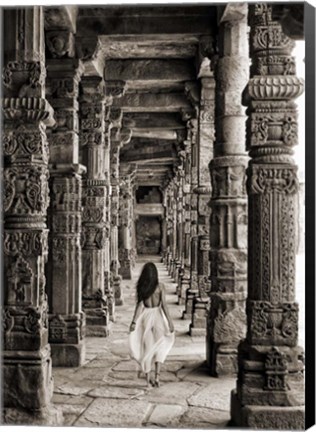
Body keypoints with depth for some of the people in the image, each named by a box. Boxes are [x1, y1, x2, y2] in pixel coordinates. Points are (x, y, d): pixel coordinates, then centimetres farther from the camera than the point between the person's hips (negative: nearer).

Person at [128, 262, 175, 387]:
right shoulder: (160, 286, -7)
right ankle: (157, 376, -3)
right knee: (159, 347, 11)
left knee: (147, 348, 10)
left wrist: (134, 321, 0)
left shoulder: (140, 287, -2)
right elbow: (164, 305, -8)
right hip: (157, 315, -1)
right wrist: (170, 321, -2)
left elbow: (139, 305, -4)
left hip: (145, 316, 2)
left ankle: (148, 379, 13)